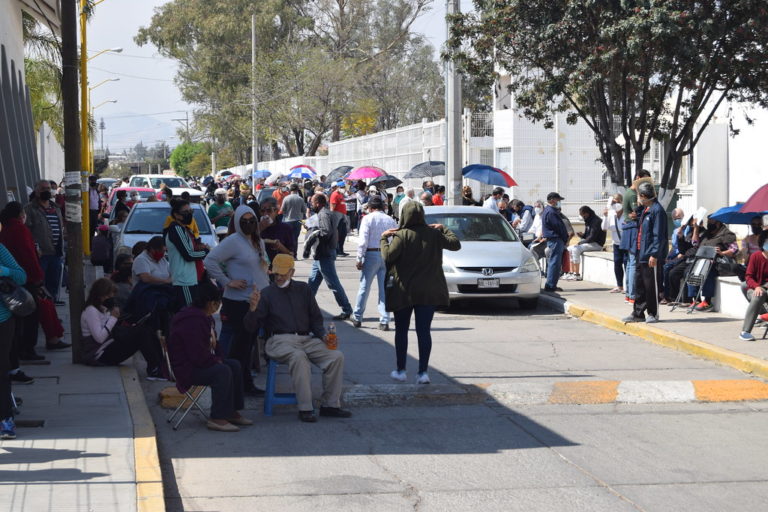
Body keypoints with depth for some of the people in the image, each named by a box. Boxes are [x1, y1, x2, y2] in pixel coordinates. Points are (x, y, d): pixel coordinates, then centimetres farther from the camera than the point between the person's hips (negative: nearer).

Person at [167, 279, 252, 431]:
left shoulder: (206, 318, 13)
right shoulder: (192, 321, -24)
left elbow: (213, 344, 25)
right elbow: (198, 355, -28)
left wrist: (219, 358, 6)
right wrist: (216, 361, -14)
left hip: (202, 362, 12)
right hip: (187, 369, -11)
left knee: (235, 365, 5)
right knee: (223, 371, -30)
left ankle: (232, 412, 8)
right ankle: (217, 419, -28)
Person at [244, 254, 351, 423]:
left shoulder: (303, 289, 19)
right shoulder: (267, 293, 9)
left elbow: (316, 318, 21)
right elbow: (251, 327, 2)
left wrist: (323, 335, 1)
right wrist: (253, 308, -17)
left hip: (306, 339, 4)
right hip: (279, 341, -4)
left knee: (336, 356, -20)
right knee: (298, 356, -38)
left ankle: (330, 405, -12)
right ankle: (305, 409, -36)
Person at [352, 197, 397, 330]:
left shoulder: (368, 218, -3)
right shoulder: (391, 220, 8)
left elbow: (363, 240, -11)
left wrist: (359, 259, -7)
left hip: (371, 254, -3)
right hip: (387, 255, 3)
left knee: (364, 287, 6)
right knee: (385, 289, 5)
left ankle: (357, 318, 14)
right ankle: (384, 321, 2)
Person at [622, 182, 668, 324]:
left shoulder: (657, 210, -15)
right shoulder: (645, 209, 14)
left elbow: (658, 235, -18)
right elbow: (639, 225, 26)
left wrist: (654, 254, -22)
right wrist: (639, 207, 14)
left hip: (651, 255, -10)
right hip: (641, 253, 10)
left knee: (651, 285, -1)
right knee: (639, 284, 13)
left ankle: (653, 314, 8)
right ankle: (638, 313, 20)